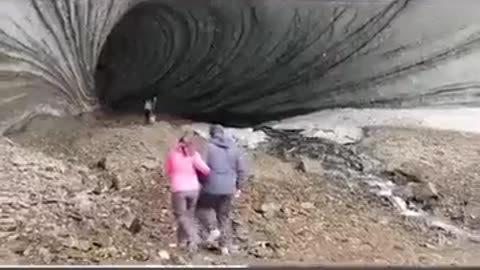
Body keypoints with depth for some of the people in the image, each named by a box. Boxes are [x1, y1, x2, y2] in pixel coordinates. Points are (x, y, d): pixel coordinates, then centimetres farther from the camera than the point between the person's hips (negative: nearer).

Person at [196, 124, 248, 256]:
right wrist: (238, 187, 18)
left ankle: (213, 229, 3)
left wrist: (201, 182, 7)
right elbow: (242, 170, 7)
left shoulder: (208, 147, -7)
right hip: (228, 189, 4)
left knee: (202, 207, 22)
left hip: (212, 187, -4)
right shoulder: (234, 148, 6)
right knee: (224, 216, 17)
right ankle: (225, 245, 15)